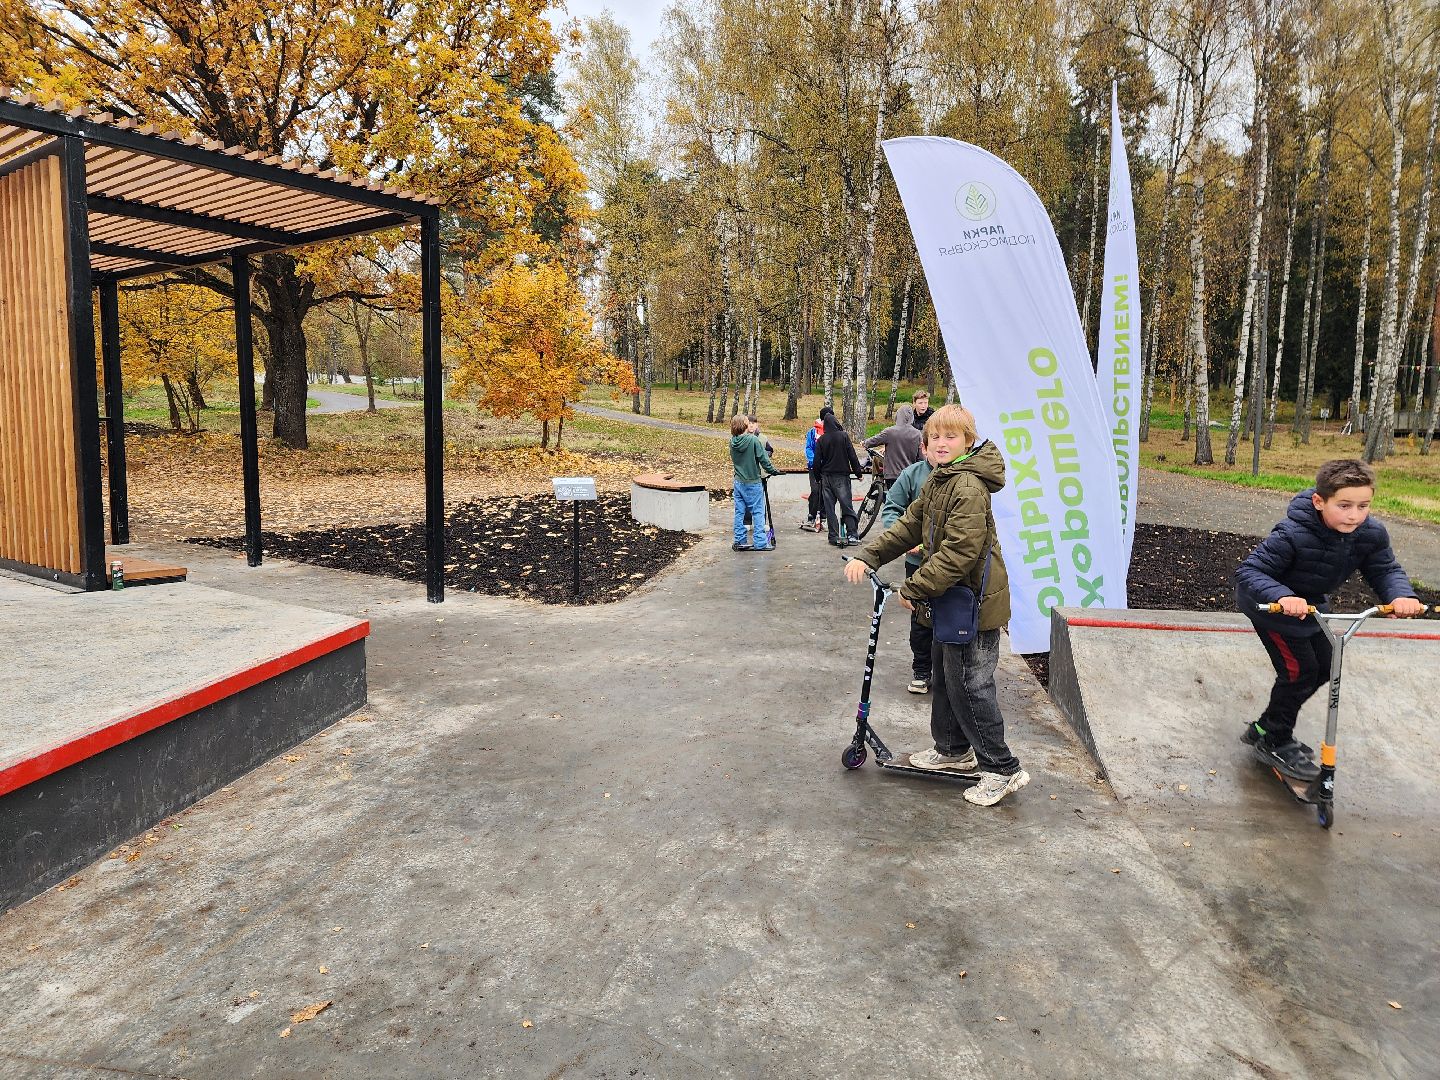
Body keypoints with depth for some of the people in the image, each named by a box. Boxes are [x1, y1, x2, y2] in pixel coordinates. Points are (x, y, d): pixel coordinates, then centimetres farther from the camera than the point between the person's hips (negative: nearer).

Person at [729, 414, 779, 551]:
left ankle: (740, 541, 14)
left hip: (738, 482, 5)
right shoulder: (753, 440, -17)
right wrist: (773, 471, 3)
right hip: (753, 483, -5)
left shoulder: (732, 442, -1)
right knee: (758, 512, 3)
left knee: (739, 512, 10)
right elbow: (764, 459, -13)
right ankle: (760, 543, 3)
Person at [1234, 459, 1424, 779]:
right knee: (1299, 669, -11)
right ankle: (1274, 742, 10)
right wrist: (1282, 597, -53)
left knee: (1323, 668, 12)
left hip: (1309, 604, 8)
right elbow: (1248, 571, -36)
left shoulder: (1371, 534, -17)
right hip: (1271, 604, -7)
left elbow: (1385, 570, -5)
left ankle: (1267, 728, 29)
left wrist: (1401, 595, -28)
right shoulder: (1293, 535, -36)